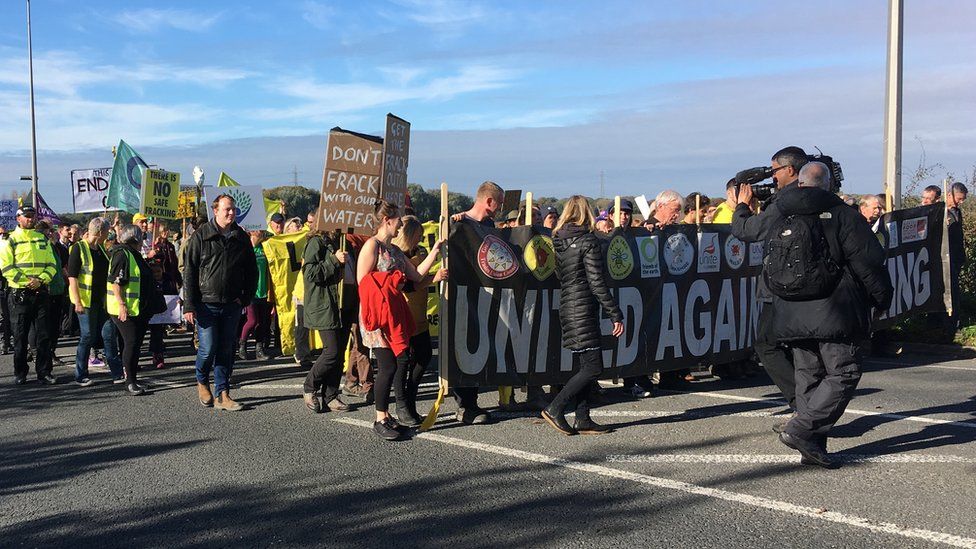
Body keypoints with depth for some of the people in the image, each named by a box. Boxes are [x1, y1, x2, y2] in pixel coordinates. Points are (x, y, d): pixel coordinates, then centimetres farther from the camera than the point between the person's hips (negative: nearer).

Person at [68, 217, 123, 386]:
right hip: (86, 301, -7)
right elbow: (72, 277, -14)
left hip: (103, 300, 7)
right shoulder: (79, 248, -9)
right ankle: (81, 376, 11)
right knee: (88, 336, -1)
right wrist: (77, 302, -20)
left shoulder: (101, 249, 13)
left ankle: (117, 373, 10)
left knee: (110, 335, 6)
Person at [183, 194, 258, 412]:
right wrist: (189, 305, -10)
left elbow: (252, 271, 16)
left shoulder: (242, 238, 8)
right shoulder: (201, 235, -3)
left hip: (232, 305, 4)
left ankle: (222, 395, 14)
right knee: (208, 349, -5)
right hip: (206, 304, -3)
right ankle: (202, 381, 23)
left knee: (226, 351, 6)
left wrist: (245, 298, 5)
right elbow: (189, 271, -4)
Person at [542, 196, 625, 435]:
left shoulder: (556, 241, 10)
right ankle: (555, 409, -7)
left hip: (566, 308, 8)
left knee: (585, 366, 12)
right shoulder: (588, 241, -10)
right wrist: (615, 315, -11)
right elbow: (597, 283, -13)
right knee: (593, 367, -5)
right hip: (584, 309, -8)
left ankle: (583, 420, 12)